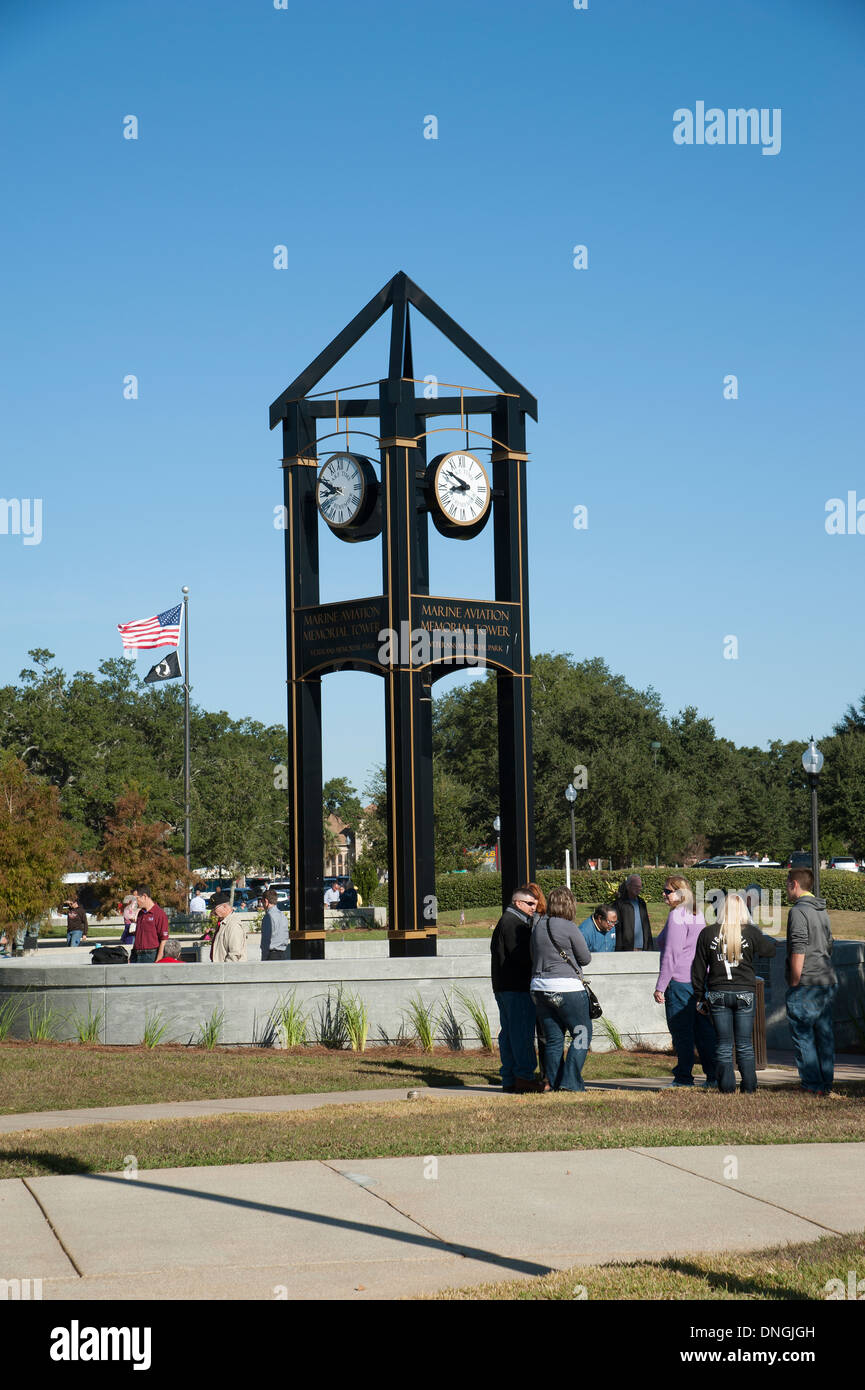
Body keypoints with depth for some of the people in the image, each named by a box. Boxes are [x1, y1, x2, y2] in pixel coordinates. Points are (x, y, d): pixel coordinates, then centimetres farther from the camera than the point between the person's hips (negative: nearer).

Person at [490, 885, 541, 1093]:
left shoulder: (507, 921, 22)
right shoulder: (512, 923, -13)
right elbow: (522, 955, -20)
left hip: (504, 987, 11)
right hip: (516, 987, -11)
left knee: (509, 1033, 11)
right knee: (522, 1033, -9)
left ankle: (509, 1079, 14)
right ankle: (523, 1077, -9)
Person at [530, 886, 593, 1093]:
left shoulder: (537, 926, 7)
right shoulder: (569, 928, -10)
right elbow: (585, 958, 0)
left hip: (538, 988, 6)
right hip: (566, 988, -6)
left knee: (552, 1038, 12)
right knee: (582, 1034, 4)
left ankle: (552, 1083, 11)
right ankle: (570, 1082, -4)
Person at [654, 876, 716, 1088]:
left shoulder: (676, 916, -11)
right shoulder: (698, 915, 14)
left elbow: (671, 954, -15)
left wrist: (660, 987, -13)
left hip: (680, 981, -8)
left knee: (681, 1031, -1)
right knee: (704, 1029, 9)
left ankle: (684, 1077, 2)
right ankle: (713, 1076, 9)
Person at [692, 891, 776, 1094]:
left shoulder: (707, 934, 0)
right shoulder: (751, 933, -5)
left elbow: (699, 969, 4)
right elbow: (770, 951, 9)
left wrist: (699, 997, 12)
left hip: (718, 995, 1)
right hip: (745, 993, -1)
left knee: (723, 1045, 7)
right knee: (745, 1045, 7)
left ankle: (727, 1088, 5)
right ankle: (748, 1088, 7)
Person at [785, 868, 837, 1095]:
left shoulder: (798, 911, -11)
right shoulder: (822, 912, 16)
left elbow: (798, 951, -17)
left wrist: (794, 983, -12)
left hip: (806, 983, -8)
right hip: (828, 982, 8)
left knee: (803, 1036, -3)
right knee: (825, 1035, 11)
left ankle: (813, 1086, -3)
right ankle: (826, 1083, 14)